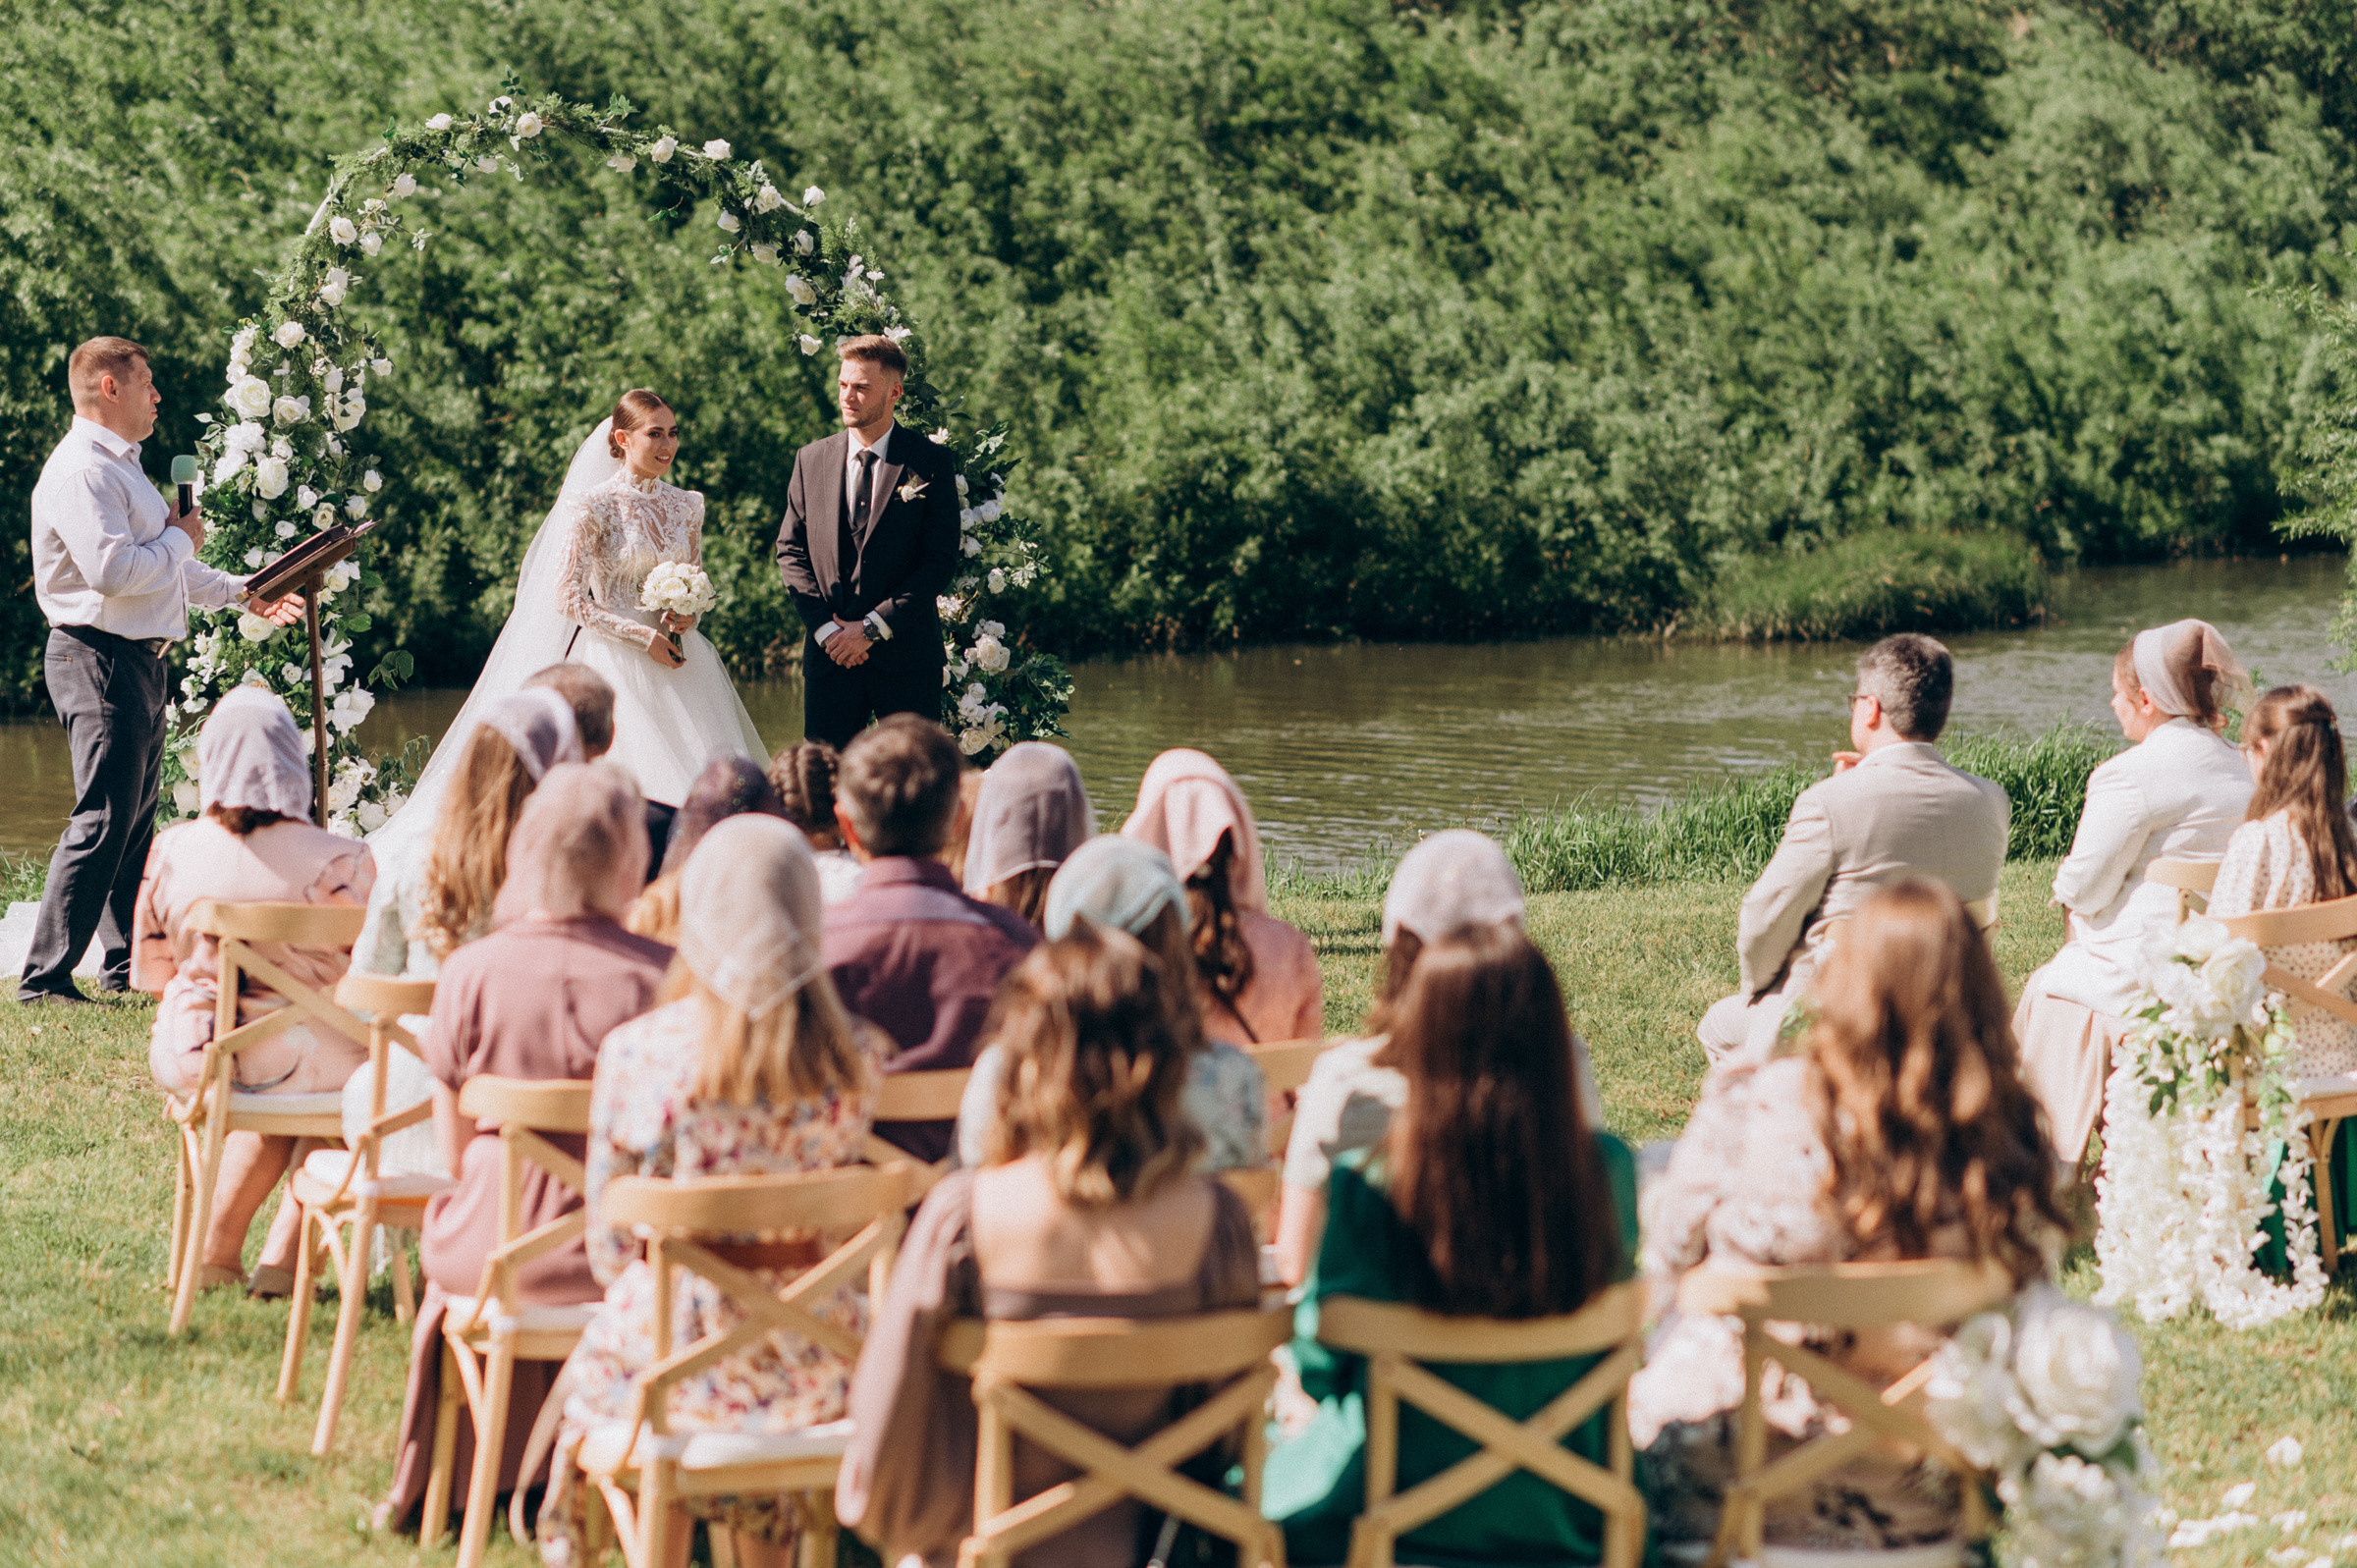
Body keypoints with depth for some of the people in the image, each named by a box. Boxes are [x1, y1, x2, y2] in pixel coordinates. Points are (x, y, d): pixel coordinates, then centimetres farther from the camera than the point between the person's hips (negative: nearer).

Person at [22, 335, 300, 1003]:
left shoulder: (122, 467, 20)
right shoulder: (81, 471, -16)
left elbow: (161, 568, 29)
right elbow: (113, 570, -26)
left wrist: (243, 593, 24)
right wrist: (180, 541, -11)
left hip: (140, 661, 11)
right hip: (100, 660, -11)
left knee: (136, 820, 15)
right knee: (102, 822, -13)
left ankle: (127, 962, 23)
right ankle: (44, 976, -12)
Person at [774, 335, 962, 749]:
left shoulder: (931, 464, -1)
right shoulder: (811, 460, 10)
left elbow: (940, 560, -5)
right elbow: (791, 551, 9)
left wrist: (872, 628, -11)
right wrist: (826, 627, -6)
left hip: (906, 655, -3)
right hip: (830, 653, 3)